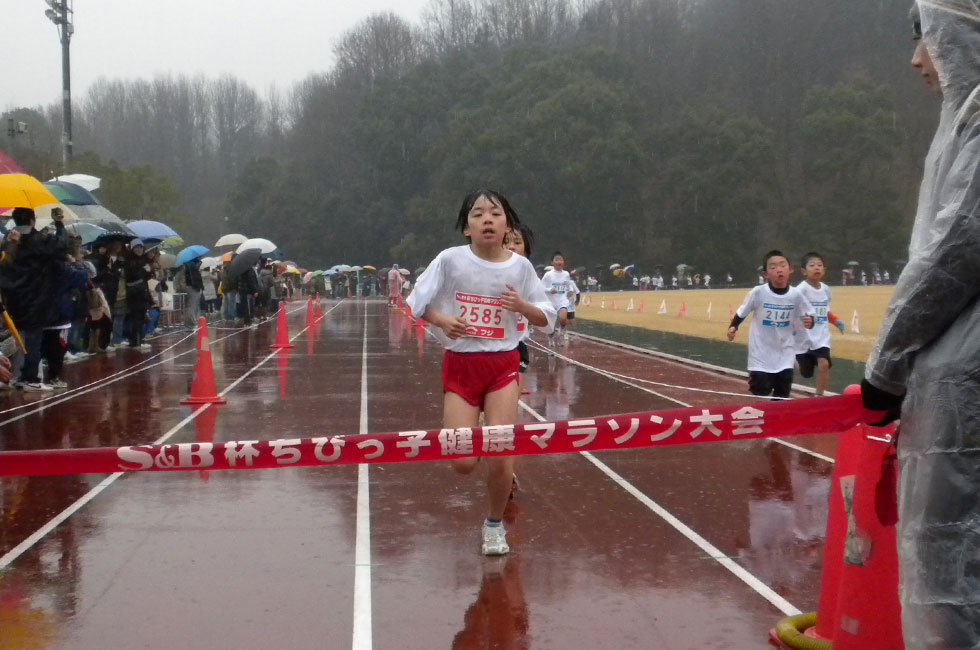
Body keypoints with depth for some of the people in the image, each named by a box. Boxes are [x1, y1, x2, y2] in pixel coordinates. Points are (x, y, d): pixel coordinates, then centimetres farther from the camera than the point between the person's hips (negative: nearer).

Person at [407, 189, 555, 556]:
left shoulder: (520, 266, -4)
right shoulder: (451, 260, -8)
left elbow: (546, 319, 3)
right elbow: (417, 302, 0)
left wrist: (522, 306, -17)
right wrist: (442, 321, -19)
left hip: (503, 365, 0)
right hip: (459, 365, 0)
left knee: (500, 457, -8)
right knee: (463, 464, -5)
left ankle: (495, 525, 20)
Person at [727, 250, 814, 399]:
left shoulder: (796, 295, -9)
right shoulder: (758, 292, -15)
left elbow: (808, 315, 4)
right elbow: (742, 312, 0)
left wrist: (809, 321, -17)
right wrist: (733, 327, -12)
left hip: (785, 357, 3)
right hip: (761, 356, -2)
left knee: (782, 399, 9)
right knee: (760, 398, 0)